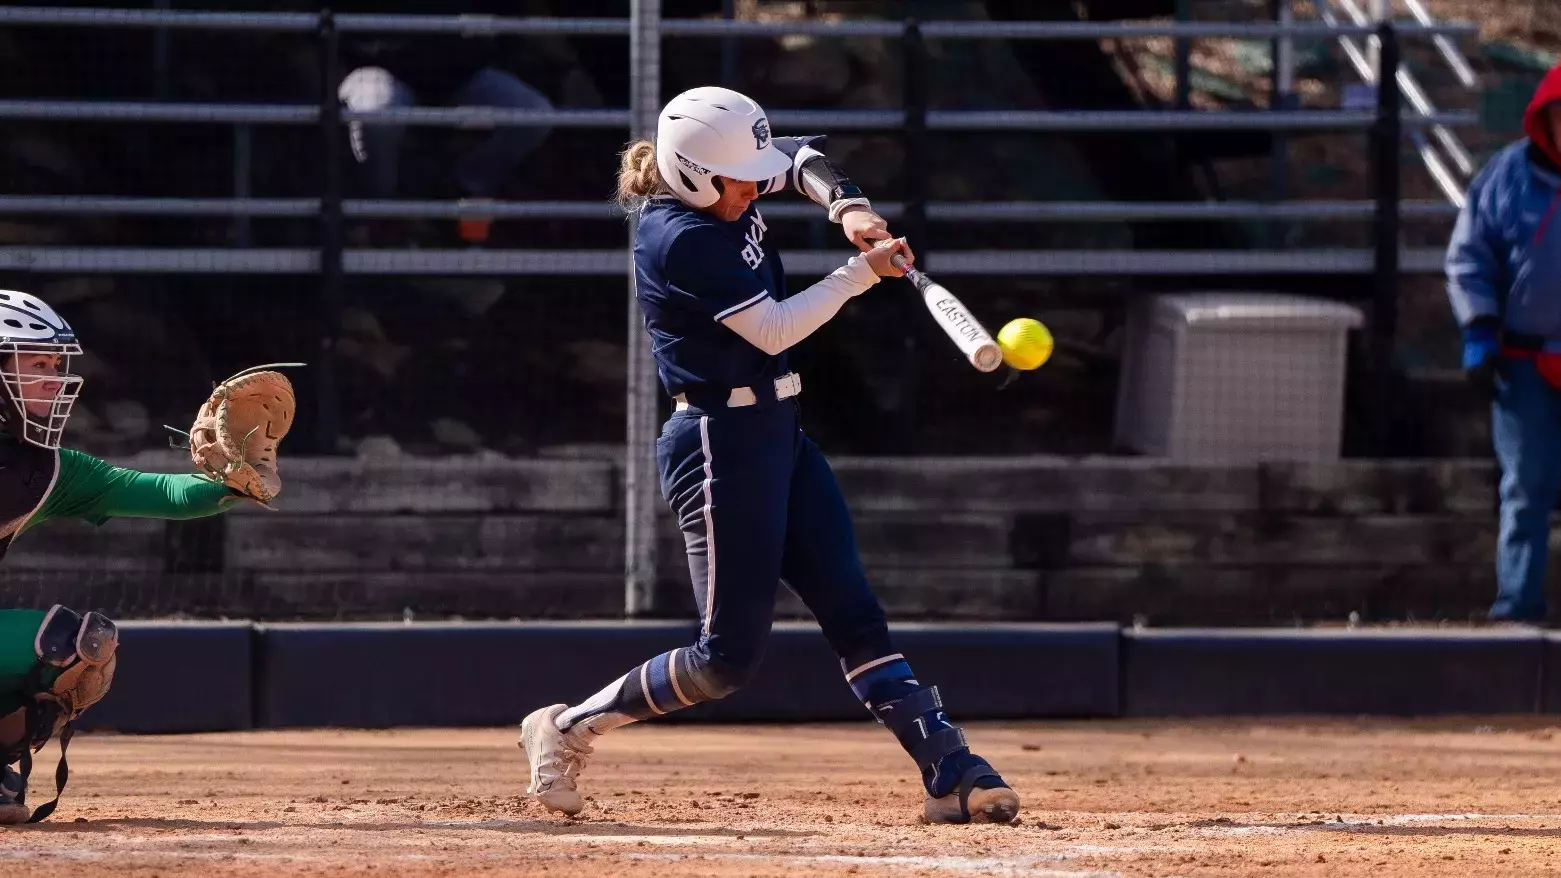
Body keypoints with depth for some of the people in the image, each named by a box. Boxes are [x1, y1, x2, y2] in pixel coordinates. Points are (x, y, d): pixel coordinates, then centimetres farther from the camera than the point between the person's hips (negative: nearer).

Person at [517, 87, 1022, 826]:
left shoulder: (722, 196, 5)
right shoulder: (681, 240, -21)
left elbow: (799, 158, 20)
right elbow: (773, 330, -21)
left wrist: (848, 208, 0)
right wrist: (862, 272, -15)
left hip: (777, 431, 9)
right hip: (721, 445, -9)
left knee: (853, 612, 2)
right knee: (729, 657, -6)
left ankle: (949, 771, -4)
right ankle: (569, 729, 9)